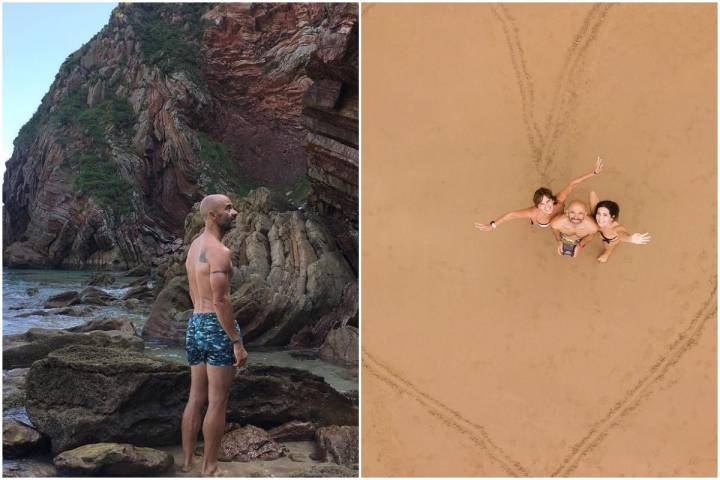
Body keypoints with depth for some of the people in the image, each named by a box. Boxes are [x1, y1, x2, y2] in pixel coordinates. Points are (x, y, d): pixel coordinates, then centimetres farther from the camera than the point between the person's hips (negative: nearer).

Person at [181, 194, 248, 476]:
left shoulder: (194, 246, 14)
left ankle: (187, 463, 22)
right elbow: (220, 300, -21)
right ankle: (209, 469, 7)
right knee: (217, 402, 0)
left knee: (196, 399, 15)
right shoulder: (219, 251, -16)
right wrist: (237, 342, -18)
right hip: (216, 326, -9)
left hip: (194, 325, 9)